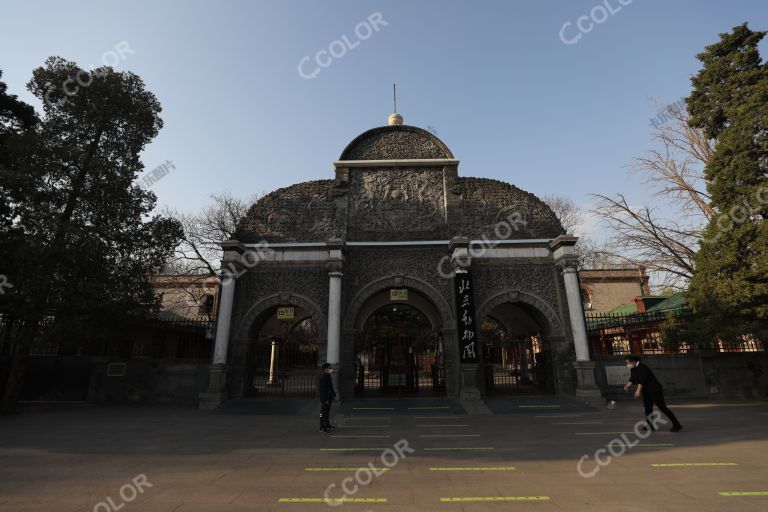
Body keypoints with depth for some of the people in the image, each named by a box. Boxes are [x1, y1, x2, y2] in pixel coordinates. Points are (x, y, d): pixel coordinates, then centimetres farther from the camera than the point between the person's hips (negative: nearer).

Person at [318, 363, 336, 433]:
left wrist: (333, 394, 20)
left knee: (327, 411, 19)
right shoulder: (323, 377, -22)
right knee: (323, 412, -2)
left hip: (329, 397, 10)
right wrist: (325, 399, -25)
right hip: (325, 398, -10)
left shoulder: (328, 376, 10)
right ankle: (322, 427, 4)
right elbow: (323, 388, -25)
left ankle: (327, 425, 31)